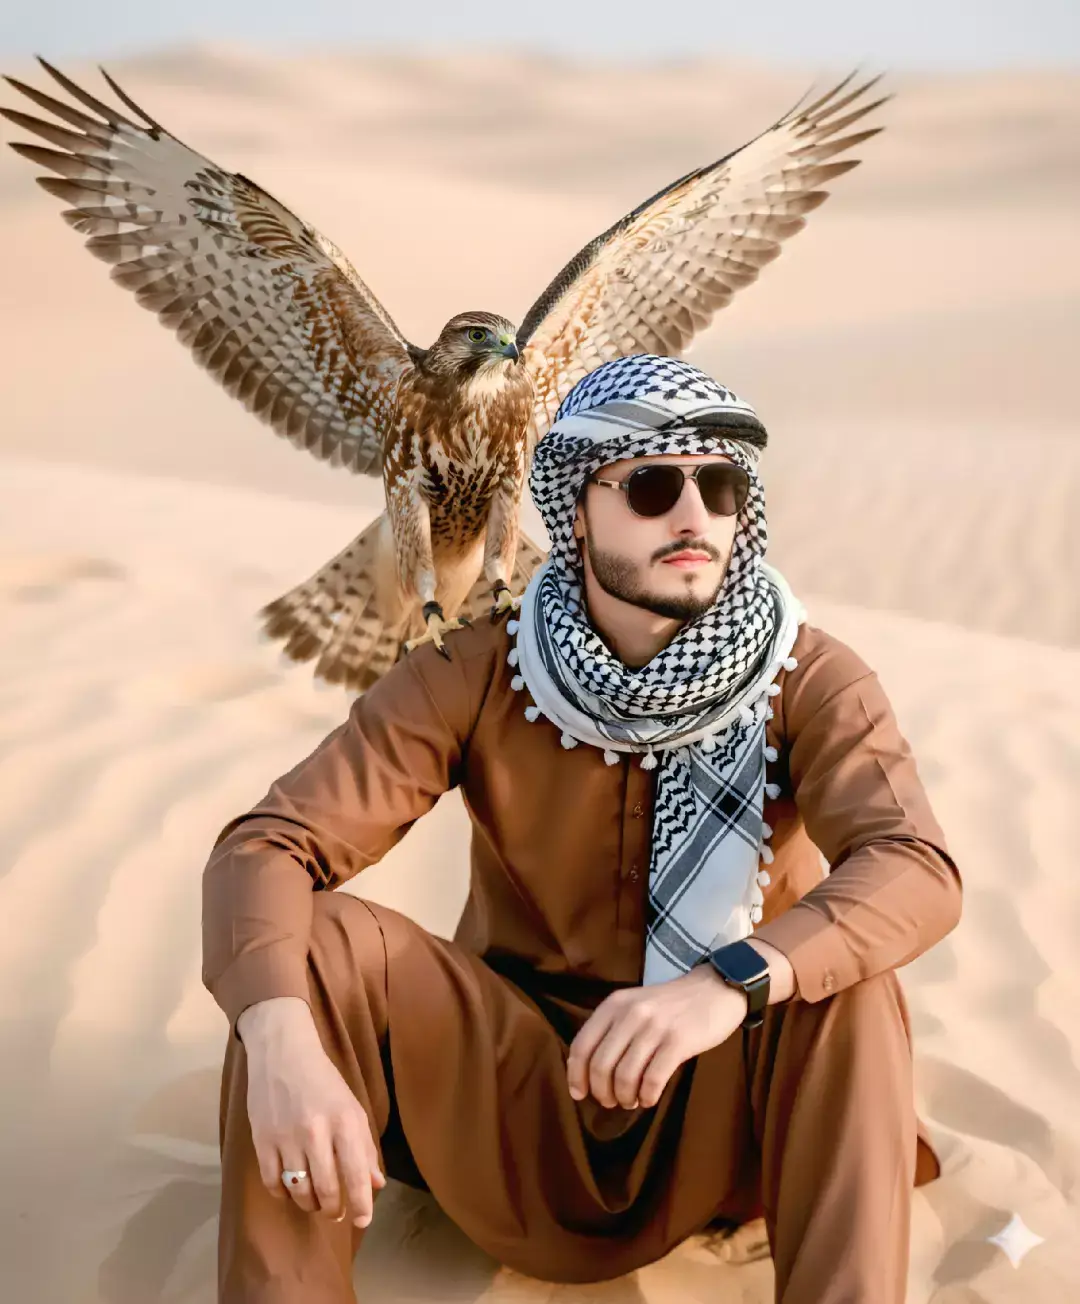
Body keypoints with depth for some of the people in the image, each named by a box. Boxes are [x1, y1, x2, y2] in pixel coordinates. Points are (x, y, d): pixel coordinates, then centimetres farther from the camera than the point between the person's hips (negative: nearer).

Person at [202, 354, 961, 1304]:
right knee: (311, 935, -22)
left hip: (718, 1109, -1)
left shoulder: (809, 680, -12)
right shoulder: (477, 676, -11)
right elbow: (263, 851, -20)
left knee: (845, 966, -31)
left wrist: (730, 983, -49)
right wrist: (283, 1044, -41)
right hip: (522, 1105, 1)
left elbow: (918, 874, -30)